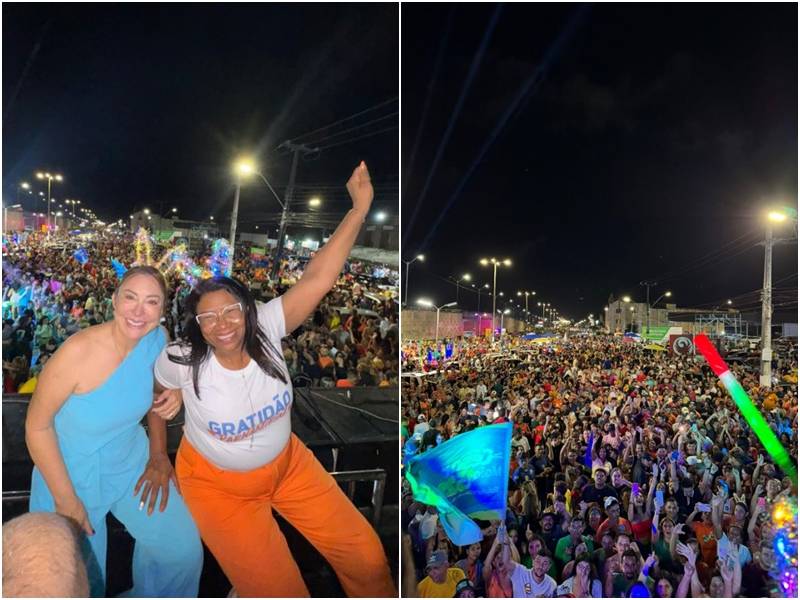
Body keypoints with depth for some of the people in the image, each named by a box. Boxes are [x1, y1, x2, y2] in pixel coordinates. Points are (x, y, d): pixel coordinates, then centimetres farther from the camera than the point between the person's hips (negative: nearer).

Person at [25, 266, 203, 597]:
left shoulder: (157, 339, -14)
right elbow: (37, 425, -19)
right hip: (72, 471, -4)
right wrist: (65, 500, -15)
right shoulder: (78, 352, -29)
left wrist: (158, 453, 1)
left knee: (184, 550, 2)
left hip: (131, 460, 4)